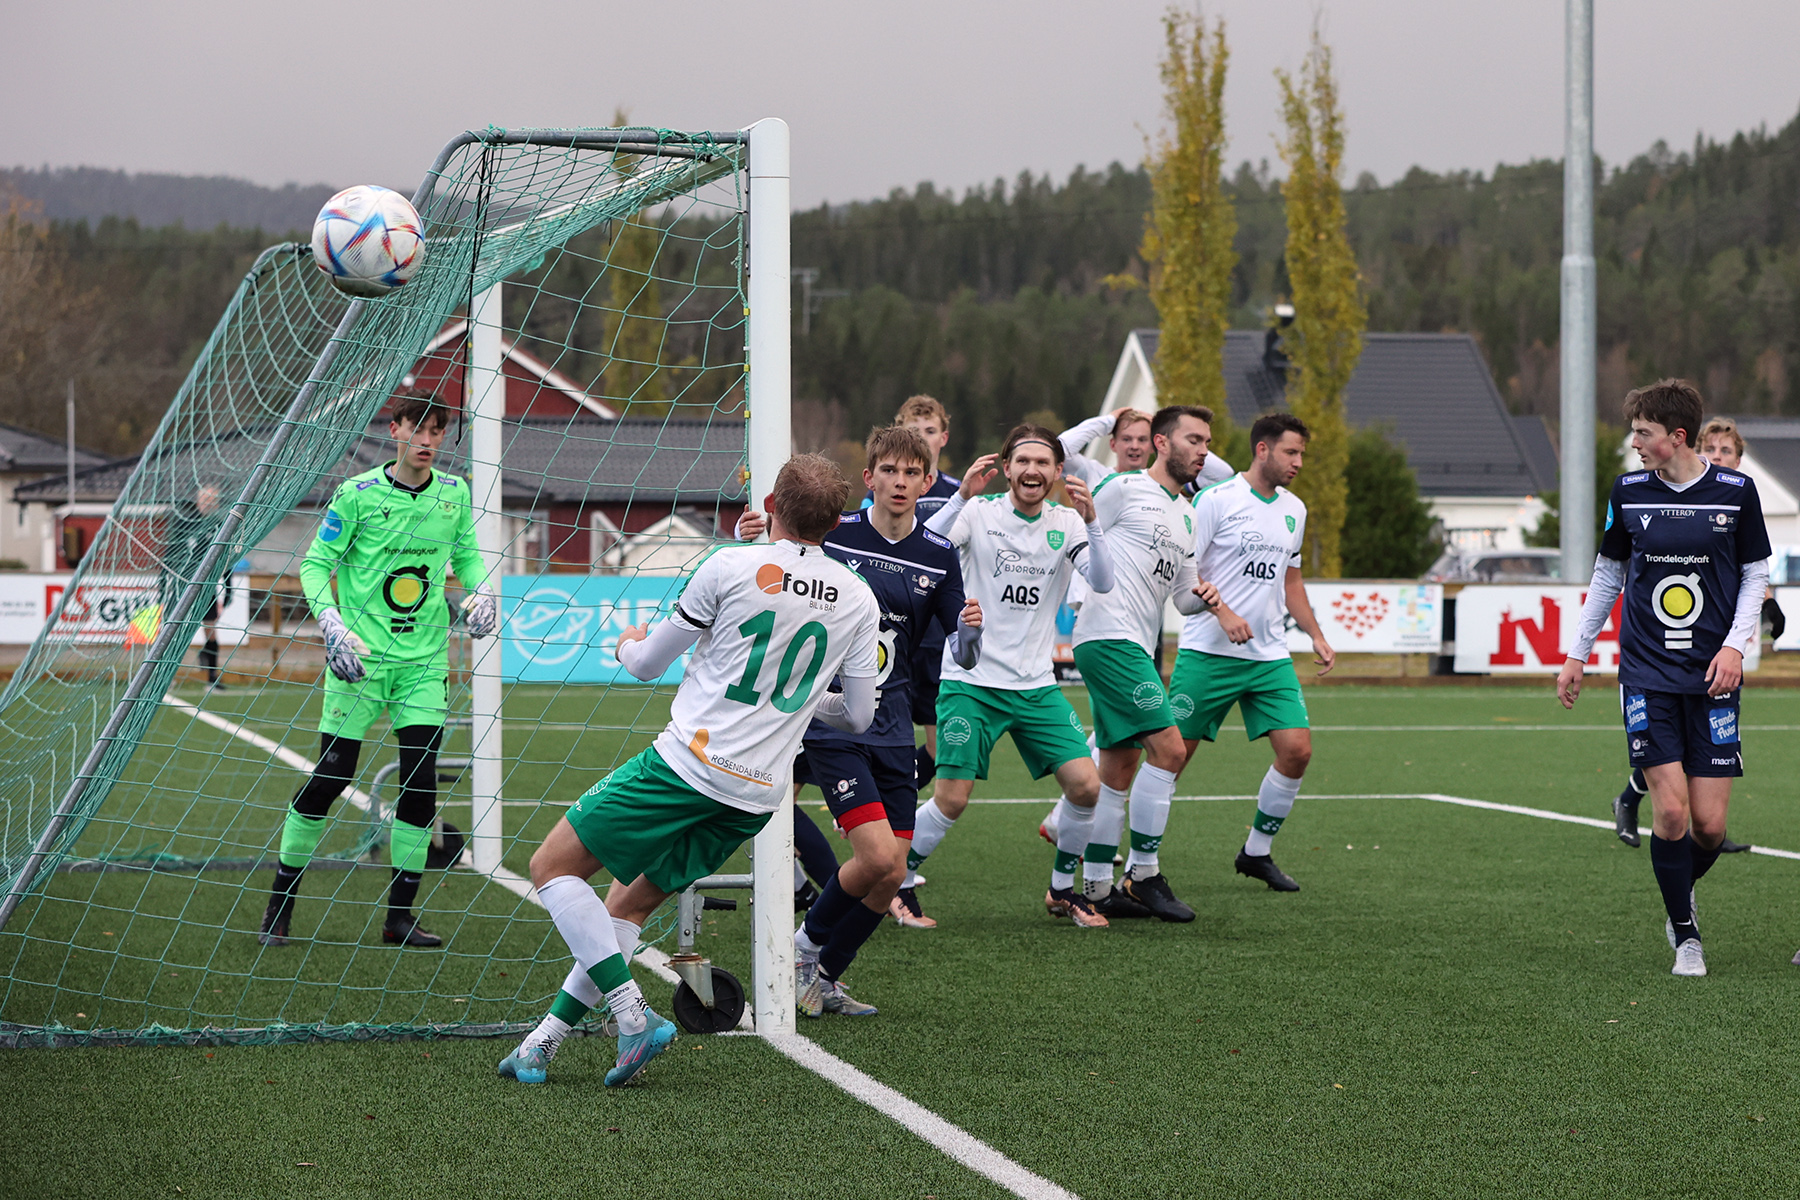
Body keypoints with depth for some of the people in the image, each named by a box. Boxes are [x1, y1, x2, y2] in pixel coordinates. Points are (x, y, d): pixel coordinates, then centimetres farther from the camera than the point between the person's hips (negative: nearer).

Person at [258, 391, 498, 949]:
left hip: (424, 662, 3)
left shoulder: (455, 494, 4)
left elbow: (466, 555, 19)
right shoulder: (357, 494, -7)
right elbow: (315, 564, -2)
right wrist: (332, 624, -16)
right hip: (360, 657, -3)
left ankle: (399, 915, 7)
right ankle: (280, 903, 11)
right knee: (329, 777, -4)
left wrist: (481, 589, -2)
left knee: (421, 783, -3)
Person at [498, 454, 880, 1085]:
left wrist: (631, 644, 28)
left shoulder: (730, 566, -8)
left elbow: (648, 664, 3)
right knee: (629, 904, 18)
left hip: (687, 763, -6)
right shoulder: (859, 600, 5)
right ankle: (543, 1042, 13)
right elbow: (858, 718, 15)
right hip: (758, 796, 6)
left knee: (552, 868, 5)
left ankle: (633, 1016, -8)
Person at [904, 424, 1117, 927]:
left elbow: (1103, 582, -11)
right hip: (971, 680, -4)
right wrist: (962, 496, -32)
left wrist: (1090, 522, -27)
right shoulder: (979, 512, -5)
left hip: (1037, 685, 4)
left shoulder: (1066, 524, 4)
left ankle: (1062, 889, 14)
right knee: (952, 799, -11)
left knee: (1085, 785, -7)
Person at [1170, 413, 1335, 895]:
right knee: (1174, 753, -6)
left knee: (1297, 750, -6)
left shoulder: (1293, 509, 14)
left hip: (1270, 656, 6)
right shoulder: (1216, 500, -8)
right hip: (1208, 653, -6)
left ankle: (1256, 852, 11)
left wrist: (1316, 636, 16)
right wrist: (1223, 612, -22)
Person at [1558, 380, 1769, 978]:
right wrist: (1577, 655, 15)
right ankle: (1685, 936, 3)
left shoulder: (1735, 491, -2)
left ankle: (1682, 887, 30)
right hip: (1647, 675, 0)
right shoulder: (1628, 492, 1)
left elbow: (1755, 574, 7)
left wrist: (1735, 644, -7)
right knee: (1671, 810, -11)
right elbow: (1608, 575, 14)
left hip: (1712, 675, 0)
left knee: (1710, 823, -3)